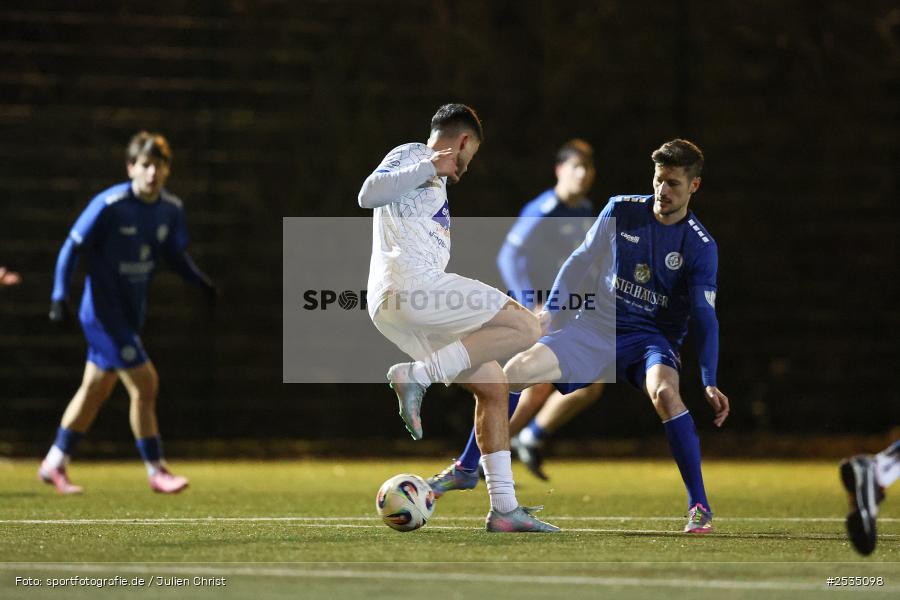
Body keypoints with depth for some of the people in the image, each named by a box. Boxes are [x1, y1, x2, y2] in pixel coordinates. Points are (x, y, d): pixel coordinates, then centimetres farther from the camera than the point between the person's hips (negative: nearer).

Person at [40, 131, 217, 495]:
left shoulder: (171, 209, 0)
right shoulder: (109, 205, -19)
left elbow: (175, 254, 14)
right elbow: (72, 247, -13)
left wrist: (200, 281, -2)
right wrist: (59, 296, -20)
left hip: (131, 312, 7)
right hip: (103, 311, -7)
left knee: (96, 389, 16)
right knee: (144, 382, -12)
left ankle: (55, 464, 30)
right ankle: (156, 472, -2)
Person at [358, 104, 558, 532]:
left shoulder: (432, 178, 30)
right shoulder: (411, 156, 1)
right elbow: (369, 195, -17)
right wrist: (430, 167, -16)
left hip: (393, 304, 10)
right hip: (407, 283, -10)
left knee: (493, 386, 11)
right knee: (525, 328, -15)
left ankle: (504, 508, 7)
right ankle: (417, 377, -21)